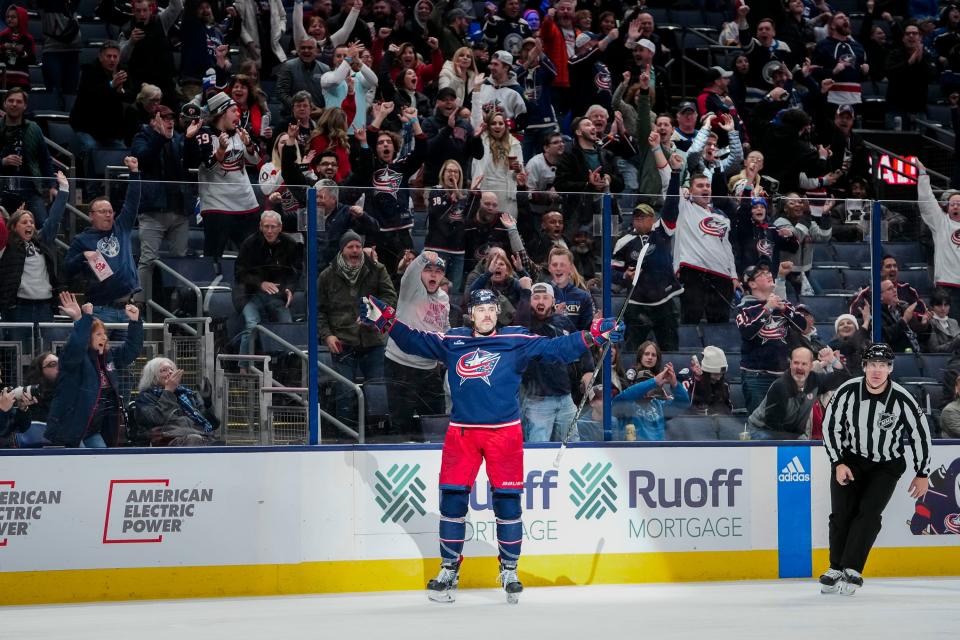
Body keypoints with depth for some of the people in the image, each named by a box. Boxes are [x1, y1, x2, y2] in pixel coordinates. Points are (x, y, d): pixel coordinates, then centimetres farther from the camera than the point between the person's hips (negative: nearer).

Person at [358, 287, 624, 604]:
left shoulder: (516, 341, 0)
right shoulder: (451, 342, 8)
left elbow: (556, 349, -5)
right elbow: (415, 342, 11)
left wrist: (594, 334, -16)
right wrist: (385, 320, -1)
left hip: (504, 432, -2)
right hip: (462, 433, 2)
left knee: (507, 500, -1)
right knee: (452, 499, 1)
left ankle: (509, 571, 14)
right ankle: (449, 570, 13)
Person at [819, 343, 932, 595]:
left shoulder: (902, 400, -19)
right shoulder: (847, 391, -17)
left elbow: (920, 433, -6)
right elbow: (830, 426, -5)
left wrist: (922, 474, -1)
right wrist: (838, 463, -10)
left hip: (886, 467, -1)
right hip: (850, 458, 1)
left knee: (868, 513, -16)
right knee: (841, 514, -7)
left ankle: (852, 571, -15)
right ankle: (836, 569, 6)